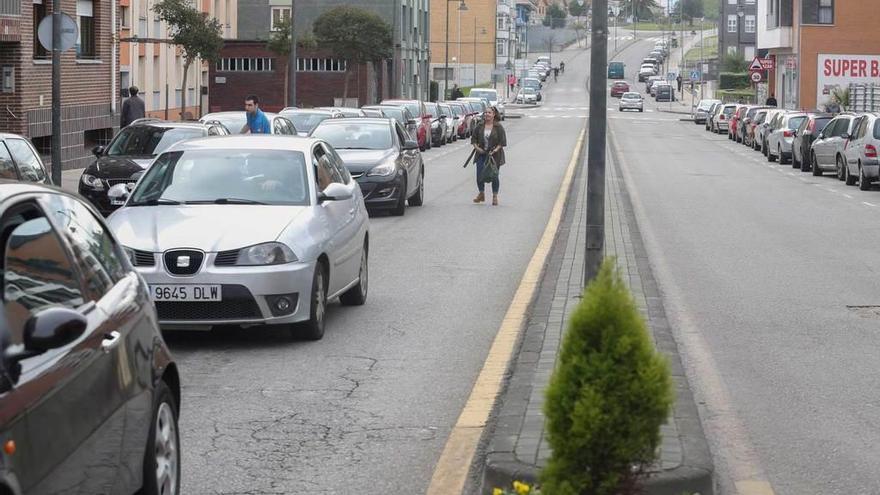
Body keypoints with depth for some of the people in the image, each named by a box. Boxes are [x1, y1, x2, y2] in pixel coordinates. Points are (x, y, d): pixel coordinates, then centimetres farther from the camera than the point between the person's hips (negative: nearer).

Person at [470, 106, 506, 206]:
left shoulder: (498, 127, -5)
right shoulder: (480, 126, 4)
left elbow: (502, 141, -7)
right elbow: (473, 138, 10)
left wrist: (495, 150, -19)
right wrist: (476, 147, -6)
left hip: (495, 155, -3)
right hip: (481, 154, 3)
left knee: (494, 176, 3)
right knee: (479, 175, 0)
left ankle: (495, 197, 17)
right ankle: (481, 194, 21)